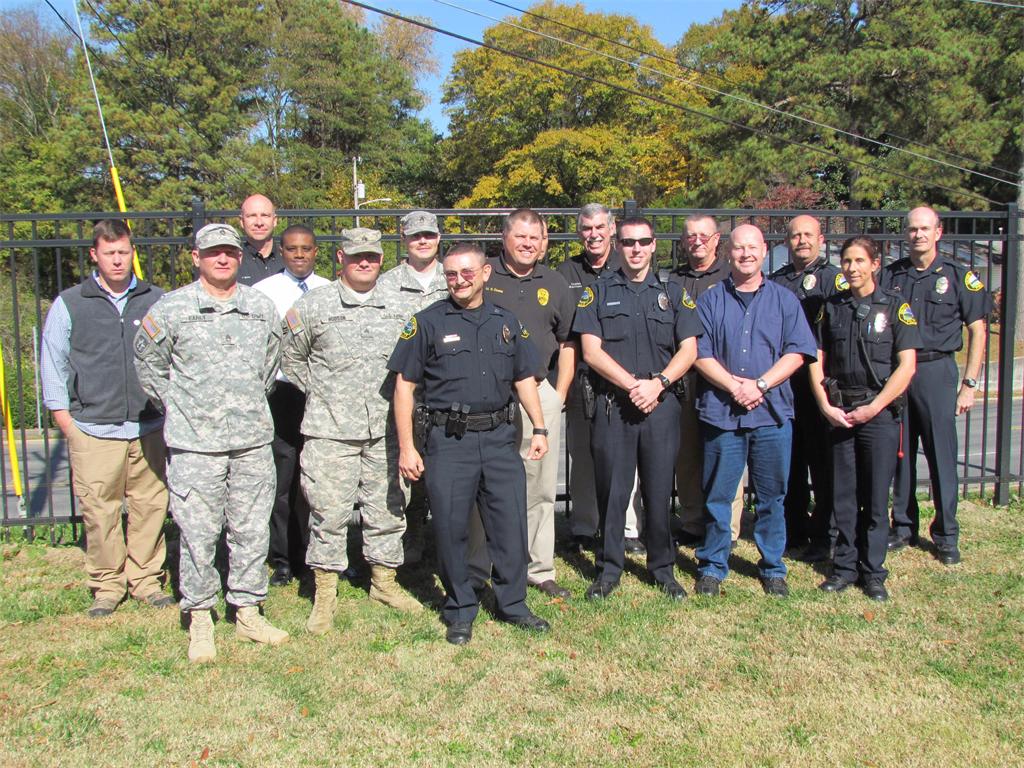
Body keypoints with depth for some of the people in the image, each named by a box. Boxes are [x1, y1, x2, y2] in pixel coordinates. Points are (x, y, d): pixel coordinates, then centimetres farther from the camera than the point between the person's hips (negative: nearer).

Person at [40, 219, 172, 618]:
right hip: (93, 430, -1)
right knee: (99, 511, 1)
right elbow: (53, 364, 9)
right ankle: (107, 585, 16)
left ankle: (145, 579, 20)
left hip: (149, 428, 2)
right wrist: (65, 419, 4)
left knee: (150, 505, 6)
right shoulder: (69, 304, 5)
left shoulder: (156, 300, 8)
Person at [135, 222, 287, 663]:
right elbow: (148, 362, 7)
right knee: (198, 535, 1)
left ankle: (248, 614, 24)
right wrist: (175, 405, 8)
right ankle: (199, 622, 16)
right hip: (195, 444, -3)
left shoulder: (261, 308, 7)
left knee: (253, 531, 9)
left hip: (253, 439, 3)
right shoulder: (171, 309, -3)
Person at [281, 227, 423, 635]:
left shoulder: (397, 306, 9)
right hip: (330, 429, -3)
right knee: (329, 511, -1)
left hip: (384, 429, 3)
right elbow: (292, 358, 9)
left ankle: (384, 581, 29)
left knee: (387, 508, 11)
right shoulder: (313, 305, 0)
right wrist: (319, 395, 6)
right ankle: (324, 596, 13)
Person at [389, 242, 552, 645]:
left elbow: (525, 379, 16)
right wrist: (406, 446, -7)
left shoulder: (506, 322, 12)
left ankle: (512, 604, 23)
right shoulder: (428, 322, 0)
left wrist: (539, 428, 6)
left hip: (500, 438, 3)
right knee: (451, 528, 4)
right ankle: (460, 611, 21)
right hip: (447, 441, -3)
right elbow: (404, 385, -2)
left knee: (511, 524, 6)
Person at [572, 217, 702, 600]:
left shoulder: (674, 294, 11)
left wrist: (657, 383, -12)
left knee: (659, 491, 6)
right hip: (613, 405, -1)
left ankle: (662, 568, 21)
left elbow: (688, 349, 3)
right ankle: (609, 569, 17)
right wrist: (632, 384, -12)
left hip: (661, 406, 1)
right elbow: (591, 351, -3)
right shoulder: (598, 292, 6)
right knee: (611, 490, 4)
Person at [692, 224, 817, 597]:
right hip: (721, 411, -1)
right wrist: (734, 386, -14)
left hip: (772, 412, 1)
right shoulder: (710, 300, 6)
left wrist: (760, 385, -12)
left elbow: (797, 351, 0)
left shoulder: (784, 299, 9)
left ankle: (772, 567, 22)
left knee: (771, 496, 9)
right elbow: (700, 354, -1)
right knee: (717, 496, 5)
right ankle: (712, 567, 18)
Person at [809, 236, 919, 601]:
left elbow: (906, 366, -6)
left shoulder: (896, 307, -1)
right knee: (843, 496, 8)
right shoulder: (831, 307, 8)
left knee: (876, 498, 3)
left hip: (880, 414, -3)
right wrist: (826, 406, -4)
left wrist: (873, 408, -12)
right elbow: (817, 361, 8)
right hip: (839, 414, 3)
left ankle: (873, 572, 15)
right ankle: (845, 567, 19)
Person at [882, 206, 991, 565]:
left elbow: (977, 330, 2)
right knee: (899, 453, 8)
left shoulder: (959, 276, 1)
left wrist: (969, 383, -4)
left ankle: (946, 536, 12)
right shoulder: (890, 275, 7)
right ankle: (903, 527, 21)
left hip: (935, 370, -2)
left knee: (941, 454, 0)